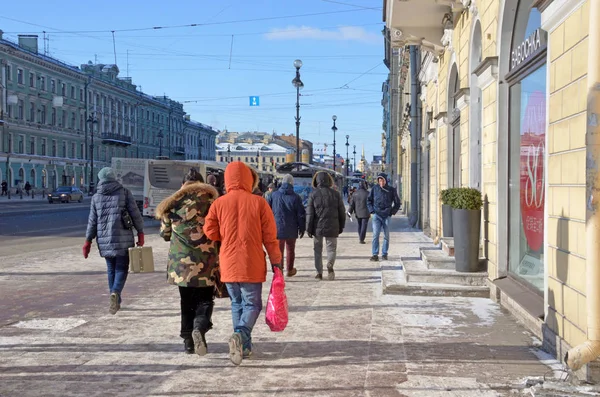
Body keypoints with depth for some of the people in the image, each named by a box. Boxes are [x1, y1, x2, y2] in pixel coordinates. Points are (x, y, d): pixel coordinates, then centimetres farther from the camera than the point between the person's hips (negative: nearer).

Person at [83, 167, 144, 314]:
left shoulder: (96, 197, 8)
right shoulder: (124, 193, 0)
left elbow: (92, 221, 8)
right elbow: (135, 214, -3)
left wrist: (88, 241, 14)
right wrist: (140, 233, 4)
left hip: (104, 240, 3)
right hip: (123, 238, -3)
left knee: (111, 269, 15)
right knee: (121, 269, 2)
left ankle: (116, 301, 19)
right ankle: (115, 292, -23)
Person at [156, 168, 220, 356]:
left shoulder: (172, 204, 2)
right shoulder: (210, 200, -3)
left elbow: (165, 233, 10)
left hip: (181, 261, 2)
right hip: (206, 261, -2)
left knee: (186, 301, 14)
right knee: (205, 299, 8)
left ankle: (188, 340, 14)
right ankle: (200, 327, -18)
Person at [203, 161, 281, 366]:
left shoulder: (219, 203, -1)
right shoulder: (259, 202, -5)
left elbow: (210, 233, -2)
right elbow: (270, 236, -4)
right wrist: (276, 261, 3)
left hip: (228, 265, 2)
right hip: (252, 265, -2)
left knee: (237, 303, 17)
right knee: (252, 304, 7)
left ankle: (244, 346, 19)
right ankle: (240, 334, -19)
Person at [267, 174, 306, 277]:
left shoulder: (273, 195, -2)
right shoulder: (296, 197, -7)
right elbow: (301, 214, -4)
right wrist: (302, 229, 6)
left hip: (277, 228, 0)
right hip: (291, 230, 0)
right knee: (290, 250, 17)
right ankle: (290, 270, 30)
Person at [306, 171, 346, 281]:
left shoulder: (313, 194, -4)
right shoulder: (336, 194, 2)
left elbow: (309, 213, -5)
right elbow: (342, 212, 6)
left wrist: (308, 229, 0)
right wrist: (341, 226, 16)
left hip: (318, 227, 0)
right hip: (332, 227, 0)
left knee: (318, 250, 12)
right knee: (331, 248, 8)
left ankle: (319, 273, 12)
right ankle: (330, 265, -20)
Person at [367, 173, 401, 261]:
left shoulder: (391, 190, 2)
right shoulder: (375, 189, 2)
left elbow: (397, 203, 11)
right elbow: (369, 200, 13)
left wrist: (392, 212, 0)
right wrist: (372, 210, 1)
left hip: (387, 216, 1)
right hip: (377, 215, -1)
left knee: (386, 236, 6)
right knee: (375, 234, -10)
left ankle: (384, 254, 15)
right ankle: (375, 255, -9)